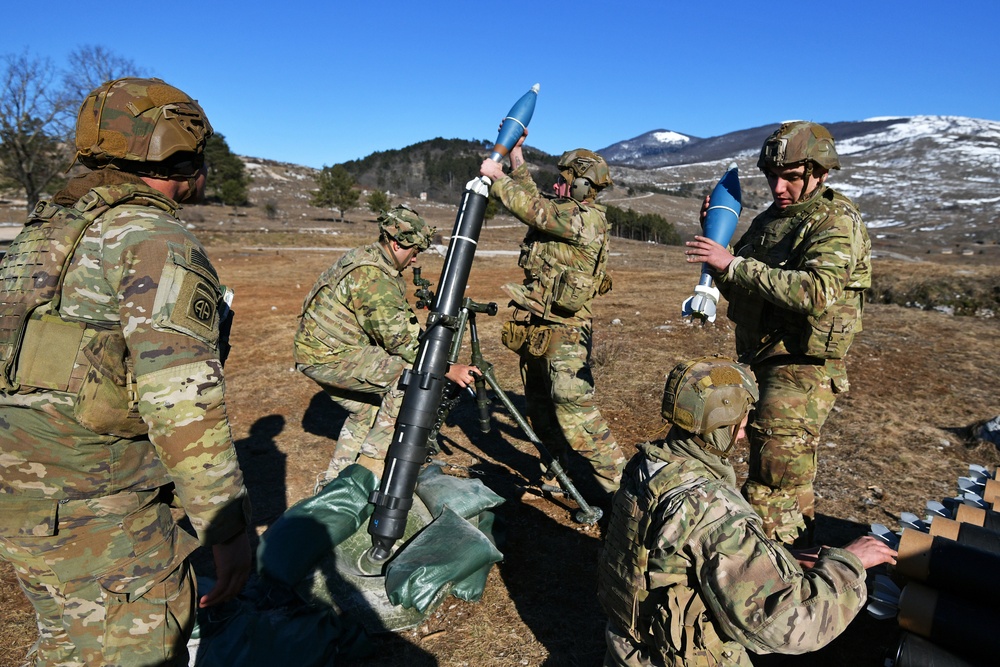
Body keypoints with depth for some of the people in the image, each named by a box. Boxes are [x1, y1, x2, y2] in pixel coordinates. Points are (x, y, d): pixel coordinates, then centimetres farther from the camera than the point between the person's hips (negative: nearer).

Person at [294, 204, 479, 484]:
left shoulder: (369, 258, 9)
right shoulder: (372, 277, -24)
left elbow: (402, 323, 13)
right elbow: (400, 340, -23)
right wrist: (447, 369, -19)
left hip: (320, 347, 11)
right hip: (329, 356, -11)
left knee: (367, 409, 24)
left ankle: (333, 482, 34)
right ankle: (372, 465, -8)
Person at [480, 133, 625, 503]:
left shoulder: (587, 220, -15)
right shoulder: (562, 212, 12)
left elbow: (535, 210, -22)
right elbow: (533, 202, 26)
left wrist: (497, 176, -15)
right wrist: (517, 157, 21)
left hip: (564, 329, -10)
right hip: (535, 324, 10)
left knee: (572, 402, -16)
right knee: (538, 400, 18)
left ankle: (613, 478, -5)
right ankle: (557, 465, 35)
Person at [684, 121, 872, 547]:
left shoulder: (837, 222, -13)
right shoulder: (770, 219, 12)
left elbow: (818, 294, -31)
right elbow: (738, 292, 15)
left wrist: (735, 264, -30)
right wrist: (715, 237, 1)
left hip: (800, 370, -8)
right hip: (757, 362, 8)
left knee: (768, 496, -8)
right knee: (792, 482, 22)